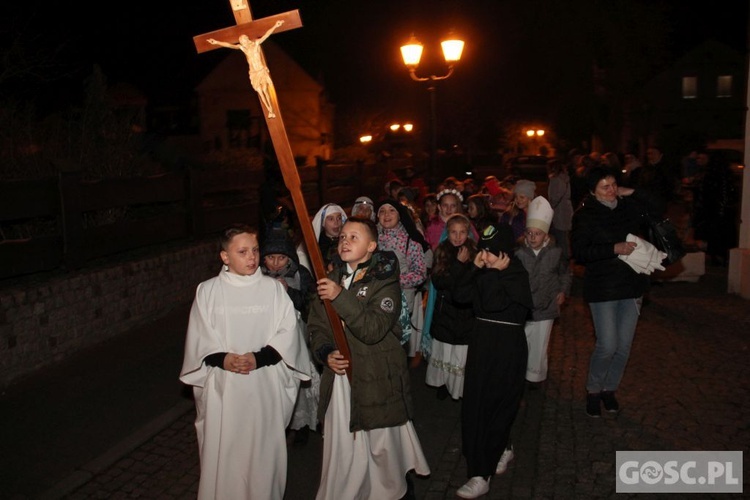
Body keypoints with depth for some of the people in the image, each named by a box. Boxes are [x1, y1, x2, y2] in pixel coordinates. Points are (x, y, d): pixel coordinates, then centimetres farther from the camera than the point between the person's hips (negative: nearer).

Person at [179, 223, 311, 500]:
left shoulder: (273, 288, 1)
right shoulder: (207, 291, 2)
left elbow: (288, 331, -4)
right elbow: (198, 338, 1)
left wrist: (259, 358, -17)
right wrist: (222, 359, -16)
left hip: (265, 386, 0)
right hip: (222, 387, 0)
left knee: (264, 452, 9)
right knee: (222, 453, 6)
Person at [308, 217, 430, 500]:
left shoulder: (385, 282, -7)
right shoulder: (330, 280, 9)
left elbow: (374, 329, -21)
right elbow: (316, 326, 11)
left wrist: (340, 297, -28)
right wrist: (326, 354, -8)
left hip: (378, 381, -4)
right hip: (339, 379, 4)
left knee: (383, 449, 7)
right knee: (341, 451, 9)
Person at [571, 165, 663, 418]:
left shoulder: (628, 207, 4)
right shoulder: (584, 216, -10)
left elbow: (656, 209, 13)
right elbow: (579, 252, -16)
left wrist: (631, 193, 0)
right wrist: (614, 248, -23)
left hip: (632, 285, 5)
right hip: (602, 289, -5)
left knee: (624, 345, 10)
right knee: (607, 346, -5)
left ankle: (609, 389, 29)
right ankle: (593, 390, 18)